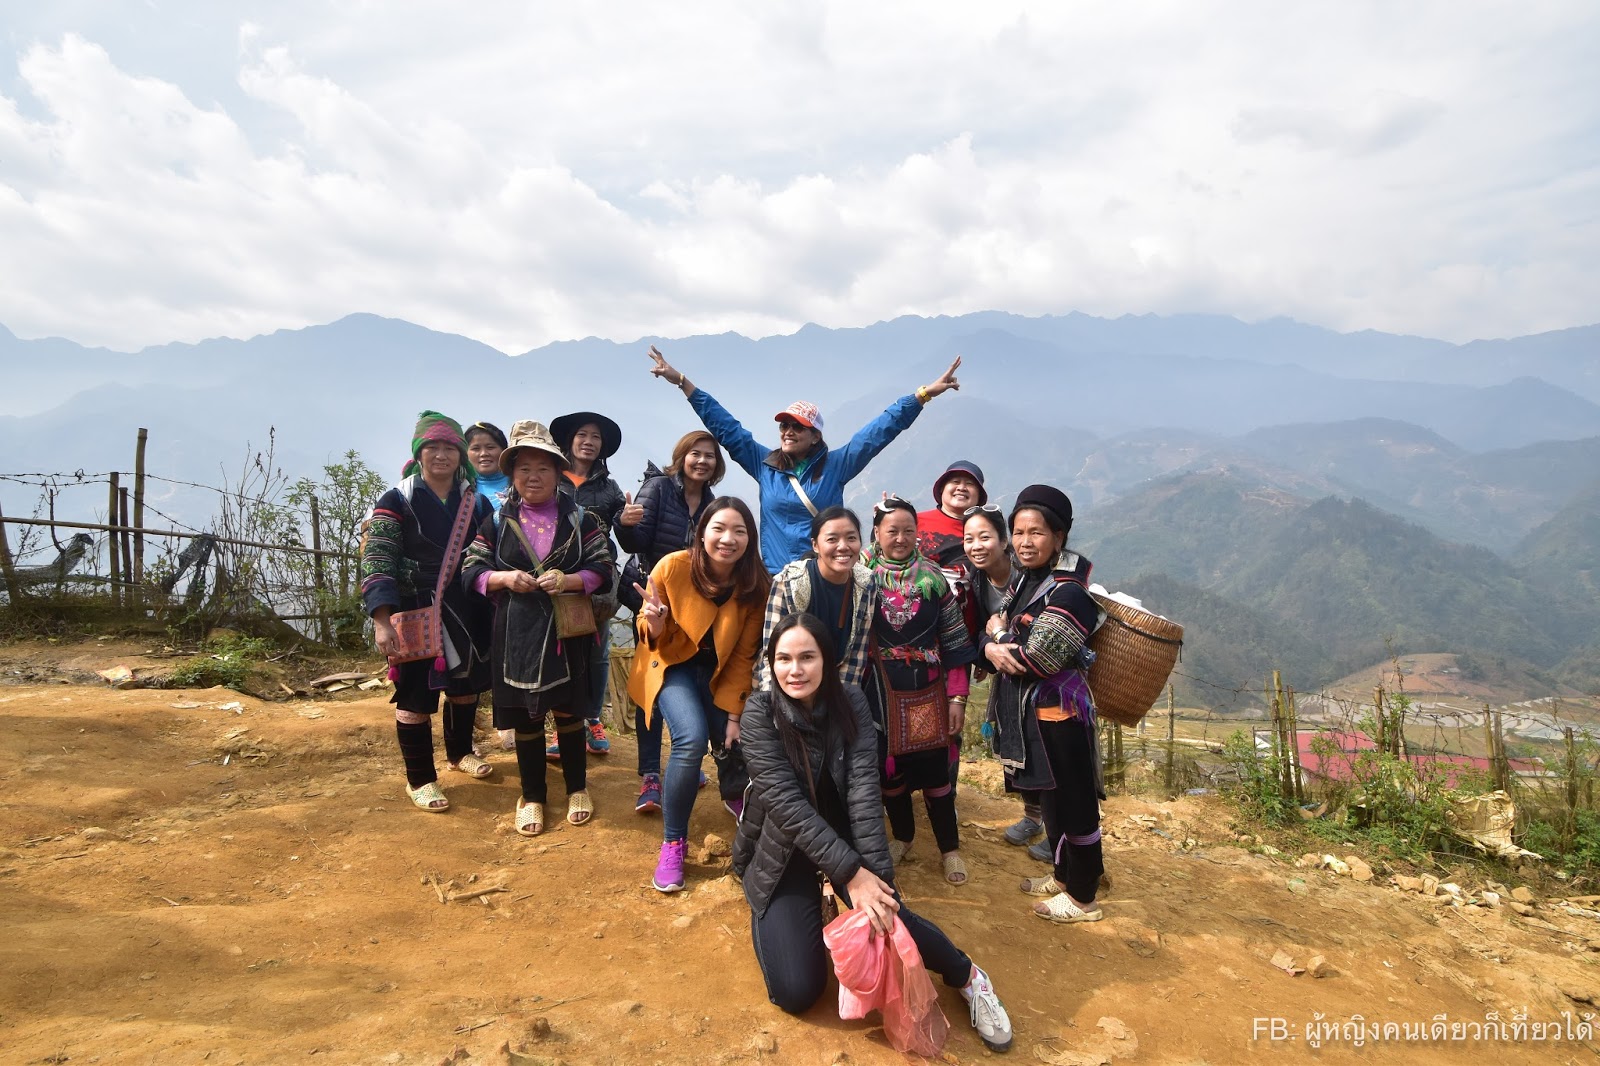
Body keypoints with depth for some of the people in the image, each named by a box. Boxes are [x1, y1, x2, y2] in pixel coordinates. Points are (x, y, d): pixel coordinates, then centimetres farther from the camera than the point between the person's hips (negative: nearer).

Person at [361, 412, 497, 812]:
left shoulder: (476, 503, 6)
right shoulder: (397, 501, -7)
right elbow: (377, 563, -12)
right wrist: (381, 620, -21)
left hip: (466, 614, 5)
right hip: (416, 614, -4)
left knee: (466, 685, 17)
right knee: (416, 695, 3)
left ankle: (459, 752, 41)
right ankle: (419, 779, 20)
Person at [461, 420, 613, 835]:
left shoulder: (579, 519, 3)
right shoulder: (496, 521, 5)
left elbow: (602, 569, -1)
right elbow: (471, 571, 4)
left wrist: (568, 580, -19)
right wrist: (505, 578, -15)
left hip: (566, 631, -1)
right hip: (517, 633, 1)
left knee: (568, 710, 10)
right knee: (525, 716, 10)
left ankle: (577, 788, 29)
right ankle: (531, 797, 26)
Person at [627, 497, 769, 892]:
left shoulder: (756, 585, -16)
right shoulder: (672, 568, -24)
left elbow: (744, 655, -7)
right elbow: (652, 638, -10)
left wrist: (734, 714, -9)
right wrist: (654, 624, -33)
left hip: (720, 671, 3)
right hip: (674, 665, -3)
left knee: (732, 744, -5)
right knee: (692, 737, -26)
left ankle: (735, 794, 36)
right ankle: (673, 842, -5)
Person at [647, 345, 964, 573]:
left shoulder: (835, 465, 3)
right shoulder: (764, 464, 8)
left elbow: (880, 430, 1)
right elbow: (725, 427, 10)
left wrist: (924, 394, -2)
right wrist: (681, 381, 11)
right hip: (774, 579, 2)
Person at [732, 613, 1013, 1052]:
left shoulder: (850, 703, -12)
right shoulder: (760, 712, -19)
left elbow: (864, 791, -19)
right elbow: (785, 802, -26)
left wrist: (876, 874, -30)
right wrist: (850, 872, -31)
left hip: (842, 835, 1)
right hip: (781, 852, -1)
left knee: (886, 918, -25)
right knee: (796, 991, -14)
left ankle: (968, 976, 6)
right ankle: (773, 915, 18)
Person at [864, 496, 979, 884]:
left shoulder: (933, 577, 0)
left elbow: (955, 643, 0)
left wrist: (957, 698, -3)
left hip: (927, 688, 0)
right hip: (880, 690, 0)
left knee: (933, 768, 2)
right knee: (889, 766, 11)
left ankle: (950, 848, 22)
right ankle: (902, 836, 35)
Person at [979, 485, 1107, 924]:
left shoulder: (1069, 593, -20)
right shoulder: (1022, 579, 7)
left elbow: (1035, 660, -26)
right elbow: (990, 629, 9)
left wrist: (1000, 633, -8)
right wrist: (991, 648, -15)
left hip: (1058, 712, -9)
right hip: (1029, 710, 9)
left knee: (1072, 802, 6)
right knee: (1049, 797, 22)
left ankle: (1082, 898, 23)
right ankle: (1063, 875, 40)